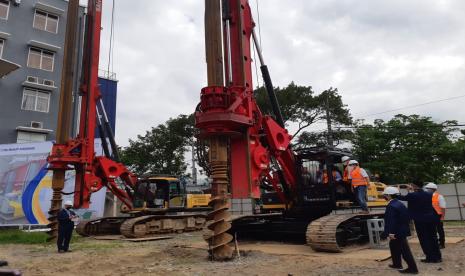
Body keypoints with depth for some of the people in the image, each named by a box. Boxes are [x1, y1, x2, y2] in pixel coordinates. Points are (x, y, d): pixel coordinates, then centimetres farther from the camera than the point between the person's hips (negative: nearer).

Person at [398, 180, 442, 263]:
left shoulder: (412, 195, -13)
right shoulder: (429, 194, 5)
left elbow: (401, 198, 0)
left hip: (420, 220, -6)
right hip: (431, 219, 6)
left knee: (424, 239, 3)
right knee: (433, 238, 15)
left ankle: (431, 257, 7)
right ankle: (437, 257, 23)